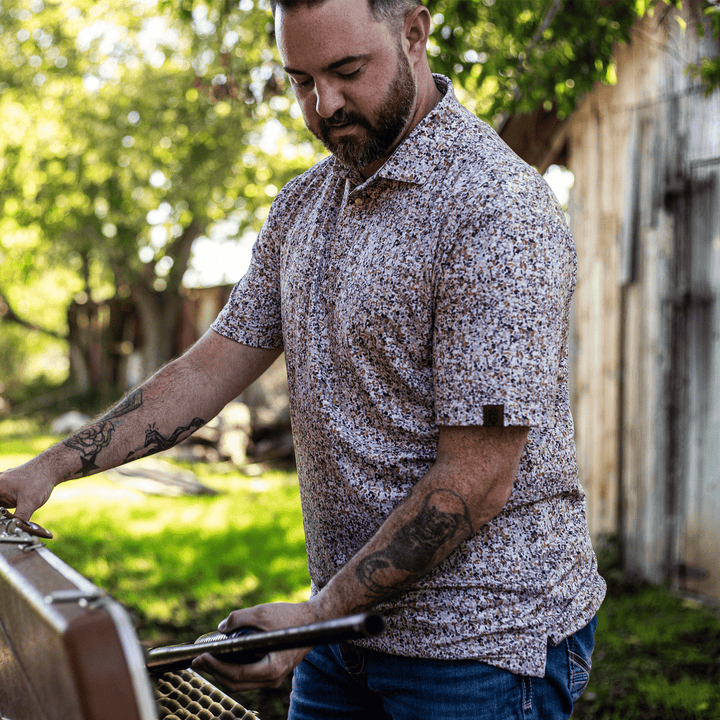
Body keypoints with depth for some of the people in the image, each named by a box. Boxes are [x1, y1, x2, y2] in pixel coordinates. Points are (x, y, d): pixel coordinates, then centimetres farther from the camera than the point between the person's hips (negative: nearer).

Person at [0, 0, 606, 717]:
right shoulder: (303, 205, 7)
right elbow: (213, 365, 8)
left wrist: (317, 615, -21)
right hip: (352, 616, 7)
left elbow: (474, 481, -22)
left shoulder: (497, 209, -19)